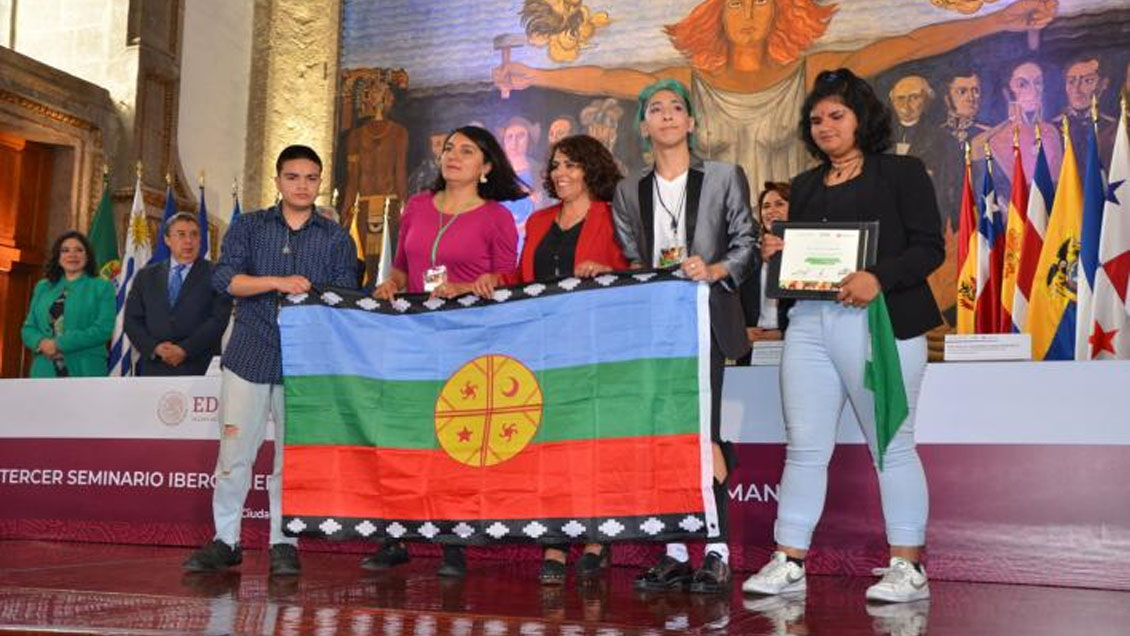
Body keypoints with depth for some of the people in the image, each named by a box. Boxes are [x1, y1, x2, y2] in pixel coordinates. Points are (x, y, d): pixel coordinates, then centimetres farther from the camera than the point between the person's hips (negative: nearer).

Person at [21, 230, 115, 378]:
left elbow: (103, 329, -6)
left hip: (85, 372, -3)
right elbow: (28, 328, 17)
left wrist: (59, 344, -13)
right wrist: (41, 342, -7)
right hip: (45, 372, 4)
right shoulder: (42, 287, 19)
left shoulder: (102, 287, 6)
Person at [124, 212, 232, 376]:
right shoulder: (146, 276, 16)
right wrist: (154, 347, -7)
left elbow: (219, 318, -5)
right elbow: (132, 319, 10)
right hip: (155, 369, 3)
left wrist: (185, 350, -14)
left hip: (200, 369, -3)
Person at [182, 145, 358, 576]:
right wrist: (279, 283, -15)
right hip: (249, 356, 0)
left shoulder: (337, 239, 10)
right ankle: (225, 540, 12)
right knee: (234, 452, 0)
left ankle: (284, 543, 12)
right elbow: (224, 278, -4)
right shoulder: (248, 227, 11)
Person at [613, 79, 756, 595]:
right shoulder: (629, 192, 16)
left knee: (702, 433, -10)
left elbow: (746, 242, 2)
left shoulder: (724, 178, 6)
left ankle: (716, 553, -2)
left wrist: (715, 270, -15)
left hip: (704, 320, -4)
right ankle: (675, 552, 11)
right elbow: (629, 259, 16)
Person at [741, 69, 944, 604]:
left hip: (878, 322, -5)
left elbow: (930, 248, -5)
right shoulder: (804, 187, 21)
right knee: (804, 447, 3)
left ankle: (908, 566, 8)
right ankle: (788, 561, 8)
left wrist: (878, 278, -20)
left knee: (892, 445, 0)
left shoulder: (901, 173, 4)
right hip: (809, 322, 5)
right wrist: (777, 254, 2)